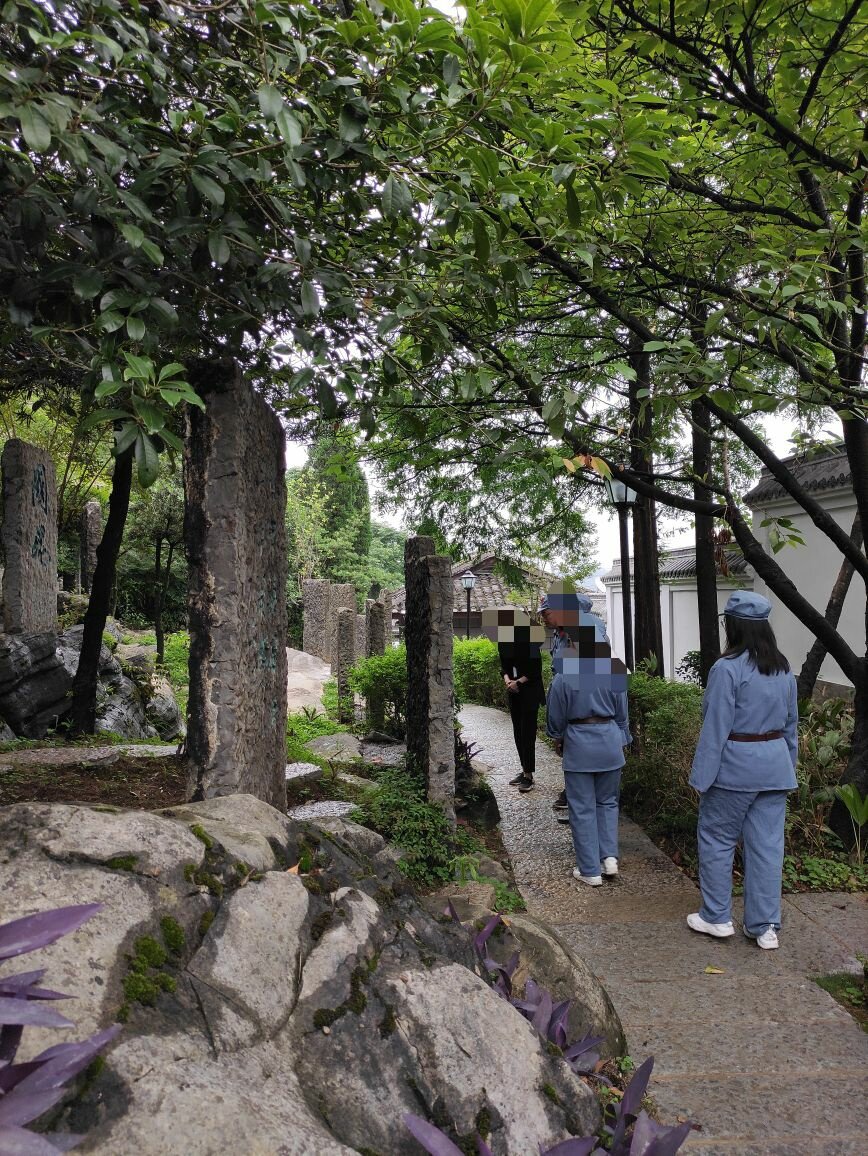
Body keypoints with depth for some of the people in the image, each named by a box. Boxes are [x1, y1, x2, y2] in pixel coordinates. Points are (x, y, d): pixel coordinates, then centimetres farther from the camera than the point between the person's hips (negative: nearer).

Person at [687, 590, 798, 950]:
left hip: (735, 767, -6)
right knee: (767, 844, 10)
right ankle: (764, 926, 18)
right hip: (775, 766, 7)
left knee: (716, 840, 9)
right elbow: (791, 724, 14)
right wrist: (789, 767, 23)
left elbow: (716, 727, -16)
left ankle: (717, 917, 19)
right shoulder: (784, 669, 6)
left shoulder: (727, 668, -17)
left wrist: (702, 777, -11)